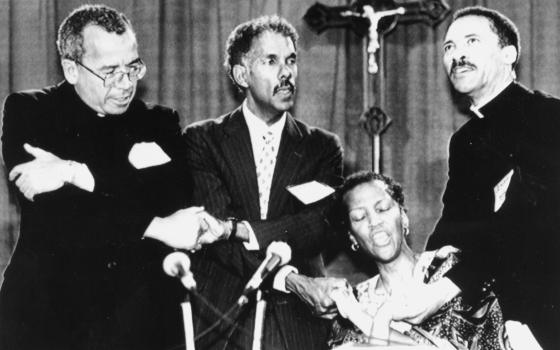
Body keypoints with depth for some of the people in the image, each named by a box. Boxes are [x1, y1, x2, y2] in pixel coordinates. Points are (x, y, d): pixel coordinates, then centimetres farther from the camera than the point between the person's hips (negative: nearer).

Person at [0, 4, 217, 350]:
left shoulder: (158, 123, 8)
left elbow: (177, 194, -11)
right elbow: (51, 213, -14)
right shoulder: (28, 112, 0)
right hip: (47, 317, -2)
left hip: (136, 320, 2)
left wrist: (78, 173, -19)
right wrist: (157, 227, -18)